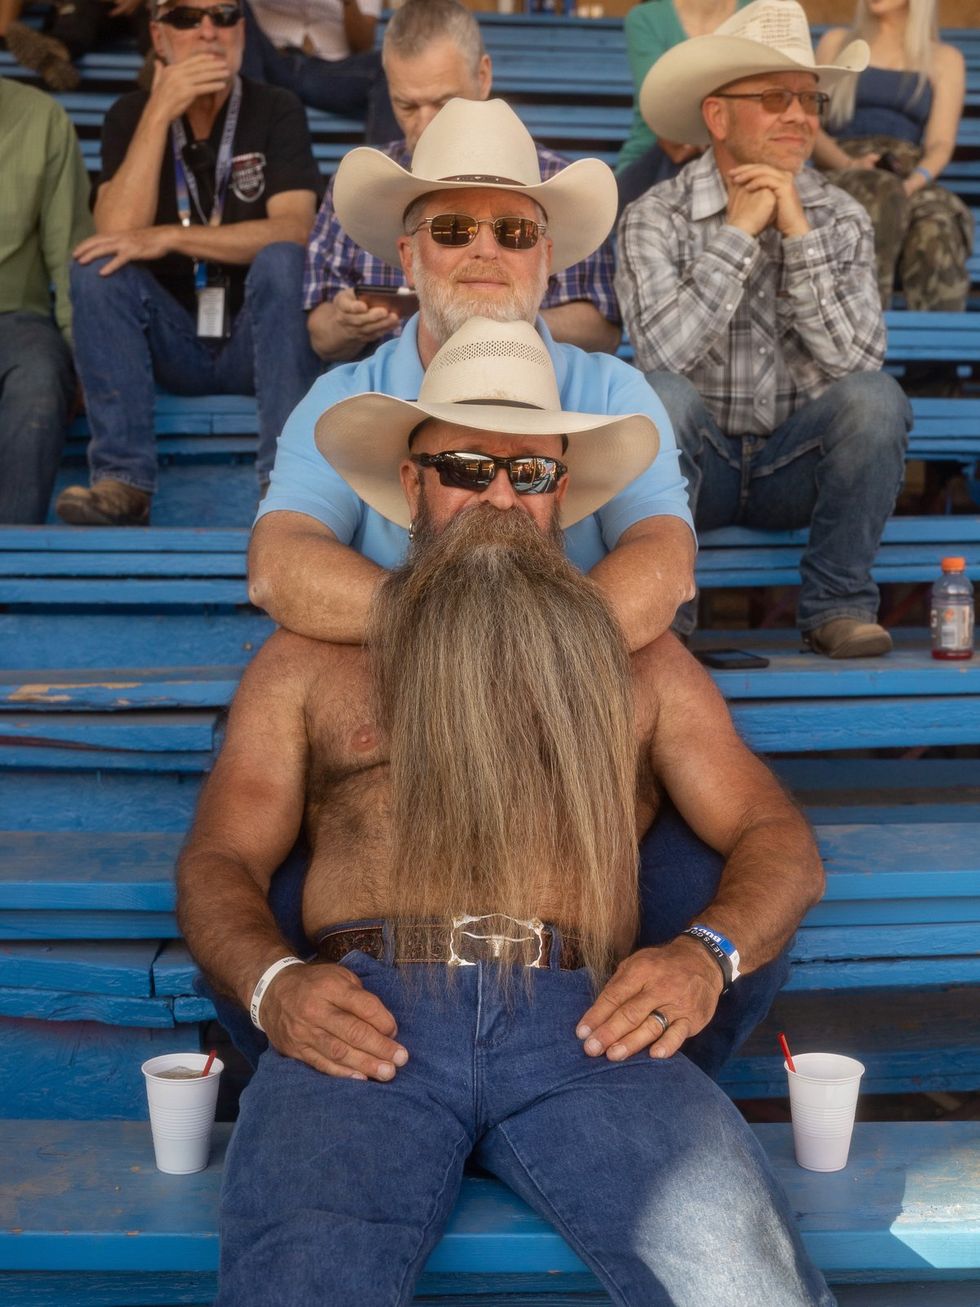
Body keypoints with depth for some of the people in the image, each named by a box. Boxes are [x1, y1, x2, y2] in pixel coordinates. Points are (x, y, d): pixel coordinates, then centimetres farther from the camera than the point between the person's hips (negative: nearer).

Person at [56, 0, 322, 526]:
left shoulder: (276, 110, -3)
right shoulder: (131, 114, 2)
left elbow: (295, 231, -18)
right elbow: (118, 231, -13)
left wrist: (170, 236, -23)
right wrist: (159, 115, -18)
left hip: (260, 336, -2)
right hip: (171, 339, 2)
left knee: (281, 259, -29)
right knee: (97, 263, -22)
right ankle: (123, 479, -29)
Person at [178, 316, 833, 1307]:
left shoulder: (639, 662, 26)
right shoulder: (308, 662, 24)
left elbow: (778, 840, 20)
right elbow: (217, 862, 16)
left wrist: (707, 952, -3)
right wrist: (273, 982, -7)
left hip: (580, 1023, 1)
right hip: (365, 1016, 0)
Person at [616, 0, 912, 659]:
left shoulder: (841, 218, 1)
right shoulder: (656, 217, -7)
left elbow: (857, 357, -13)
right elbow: (664, 354, -23)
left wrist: (797, 233, -18)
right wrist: (738, 232, -19)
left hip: (797, 464, 2)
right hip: (690, 463, -2)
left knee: (877, 396, -25)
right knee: (659, 395, -32)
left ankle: (837, 601, -11)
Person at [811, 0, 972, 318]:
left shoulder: (945, 59, 20)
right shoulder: (836, 43, 22)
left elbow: (940, 145, 6)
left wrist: (911, 183, -17)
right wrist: (849, 165, -12)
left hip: (912, 182, 1)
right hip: (840, 179, 0)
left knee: (937, 222, -36)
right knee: (880, 192, -38)